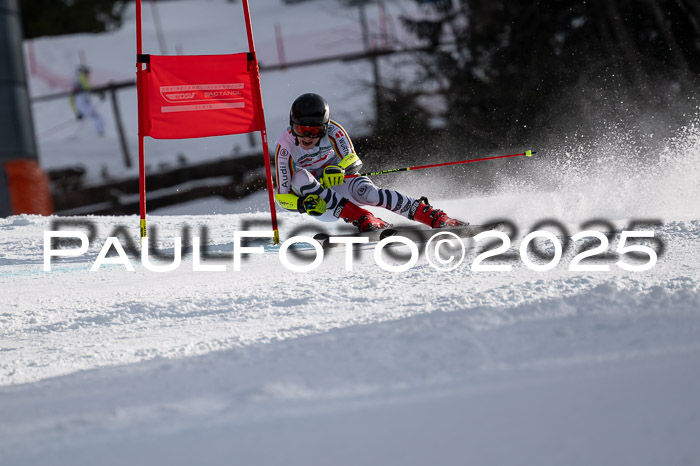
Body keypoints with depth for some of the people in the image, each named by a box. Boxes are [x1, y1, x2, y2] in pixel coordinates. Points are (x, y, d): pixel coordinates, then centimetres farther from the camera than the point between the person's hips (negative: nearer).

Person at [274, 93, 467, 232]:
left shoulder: (333, 131, -16)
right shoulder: (285, 146, -19)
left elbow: (353, 161, -11)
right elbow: (282, 196, -16)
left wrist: (338, 170, -34)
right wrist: (302, 204, -38)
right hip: (316, 200, 0)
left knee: (367, 192, -33)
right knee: (300, 177, -33)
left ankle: (436, 217, -33)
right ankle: (363, 219, -36)